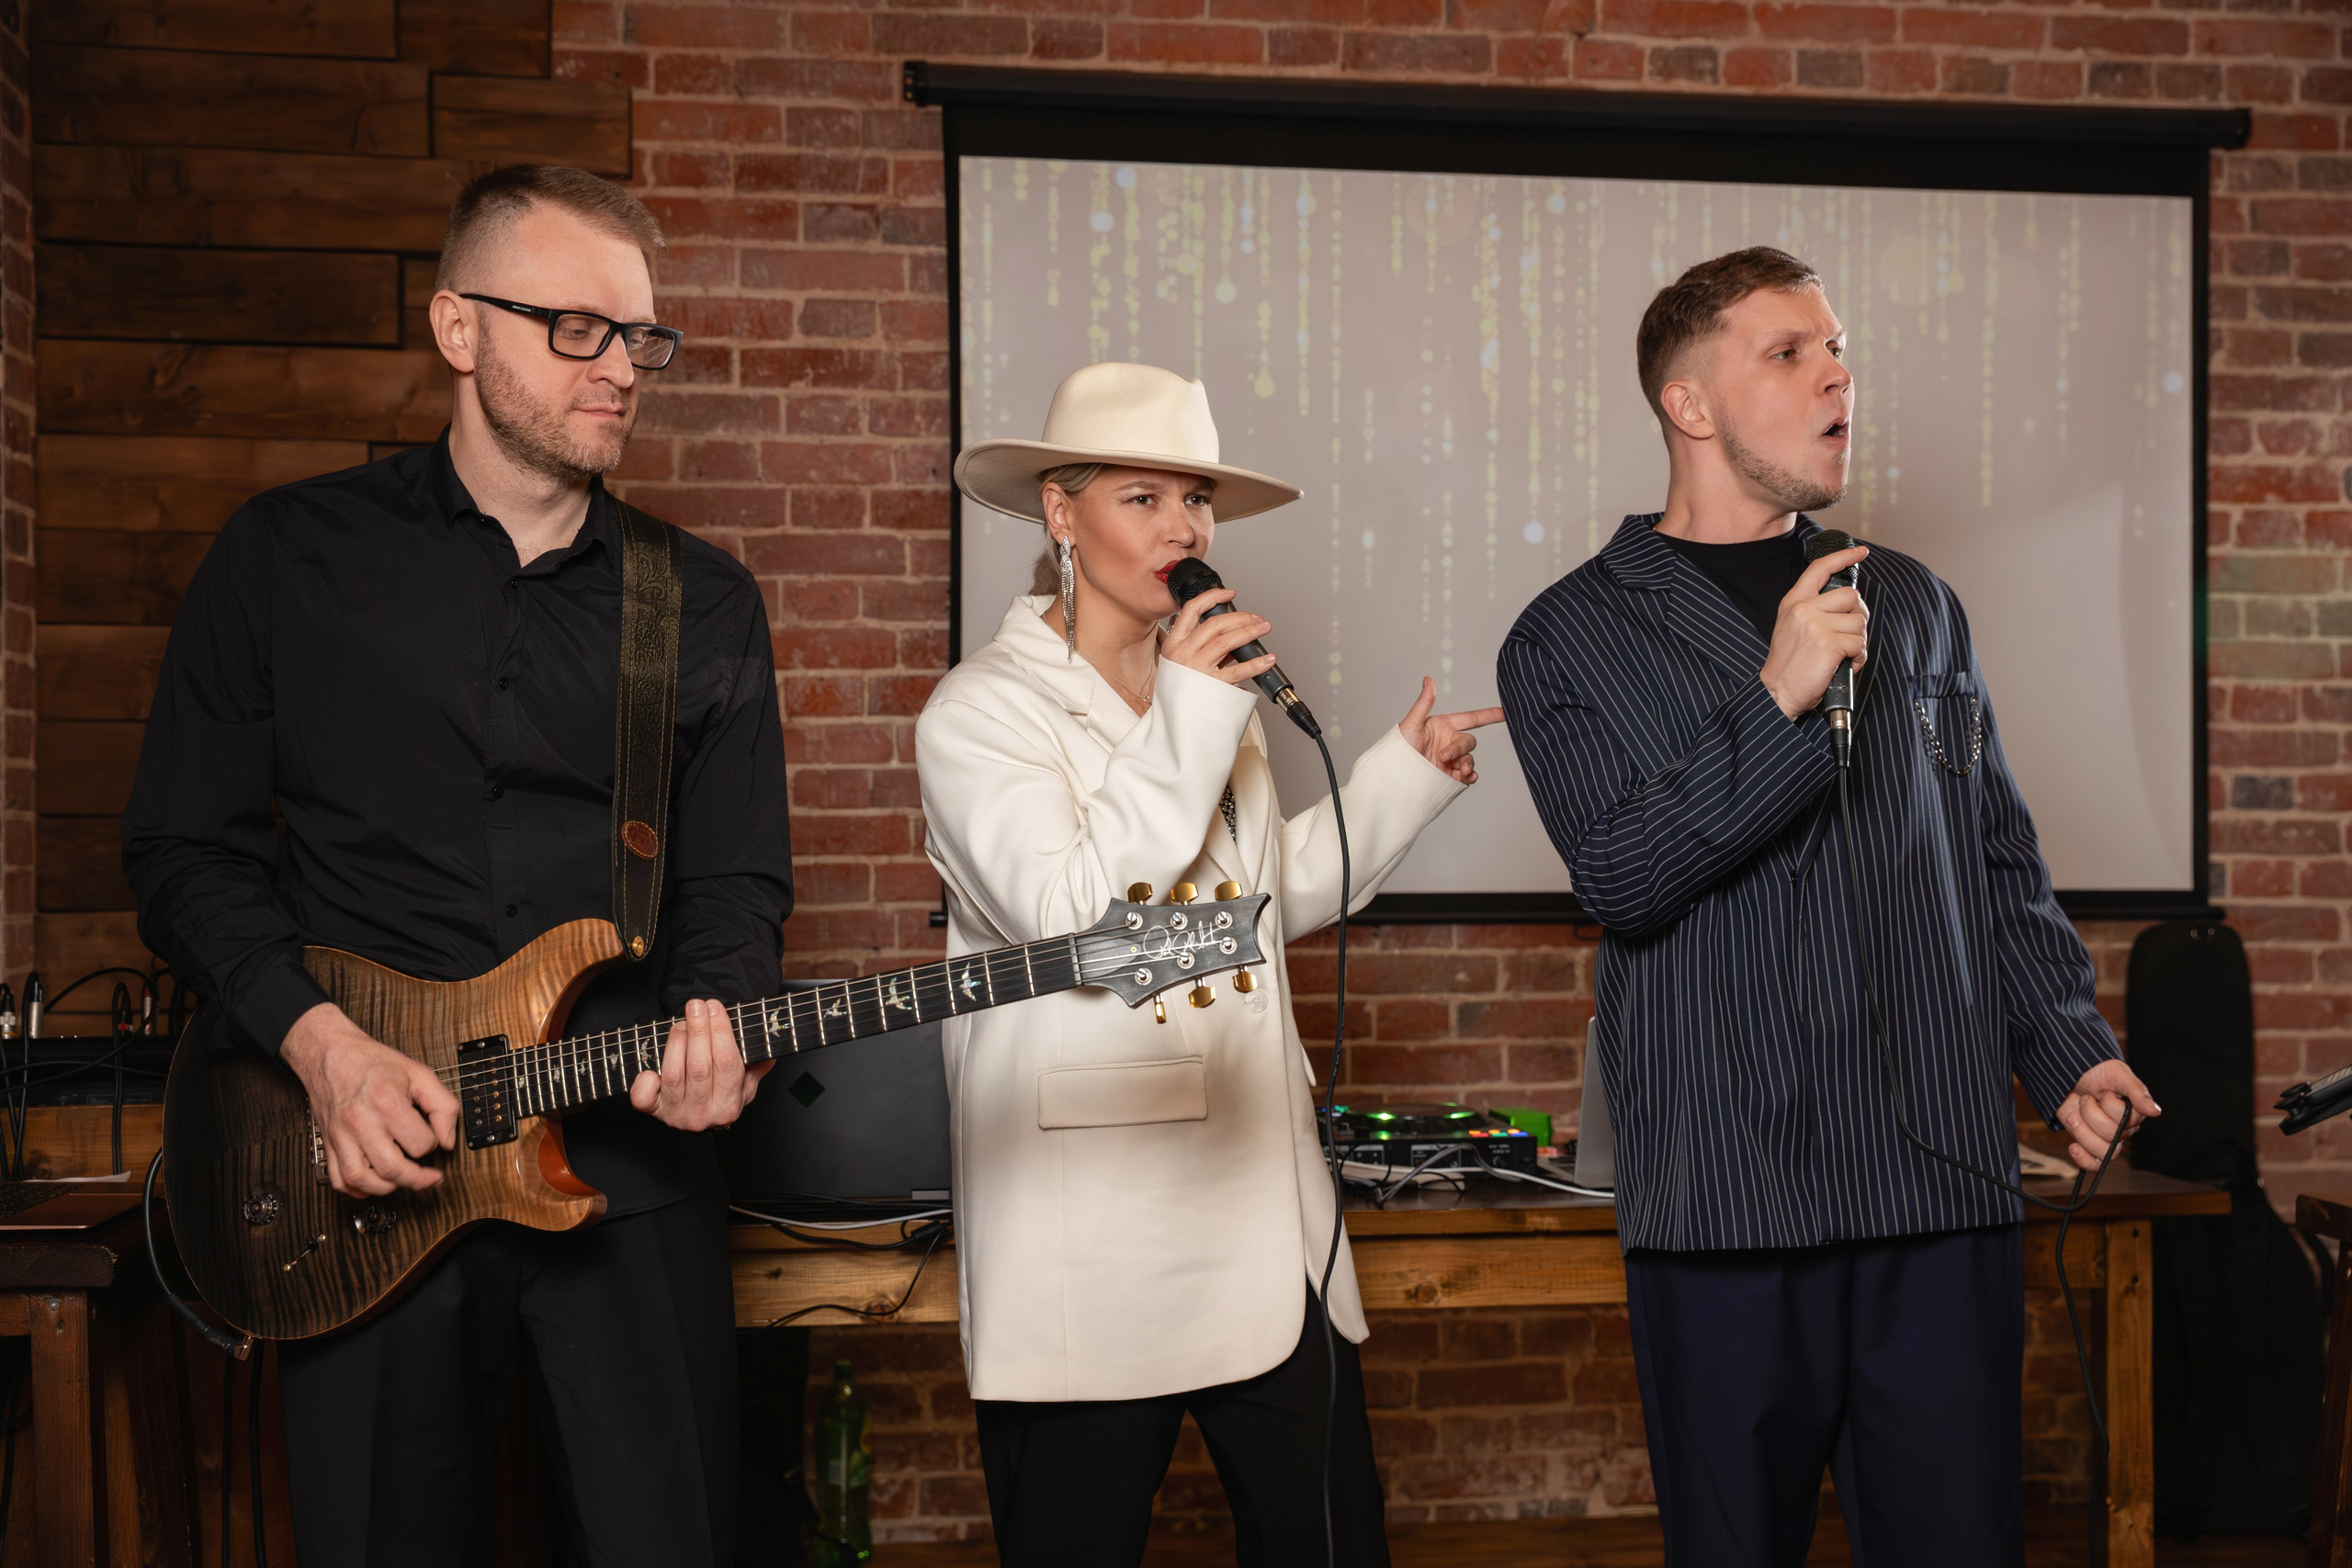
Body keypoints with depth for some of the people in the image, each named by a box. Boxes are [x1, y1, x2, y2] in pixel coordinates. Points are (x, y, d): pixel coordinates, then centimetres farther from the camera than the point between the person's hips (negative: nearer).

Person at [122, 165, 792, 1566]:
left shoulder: (707, 604, 8)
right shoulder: (293, 555, 3)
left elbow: (738, 882, 9)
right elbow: (186, 845, 3)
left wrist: (715, 1019, -13)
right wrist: (322, 1042, -12)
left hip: (628, 1170, 1)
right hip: (364, 1179, -1)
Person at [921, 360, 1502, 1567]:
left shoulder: (1211, 691, 15)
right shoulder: (982, 710, -6)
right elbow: (1071, 919, -20)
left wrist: (1407, 774, 19)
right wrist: (1186, 728, -18)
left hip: (1262, 1222, 7)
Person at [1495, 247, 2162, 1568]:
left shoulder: (1916, 606, 16)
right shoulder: (1574, 639, 3)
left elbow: (2003, 864, 18)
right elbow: (1619, 874, -11)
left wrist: (2068, 1050, 4)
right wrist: (1778, 703, -18)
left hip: (1945, 1180, 3)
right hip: (1726, 1198, -3)